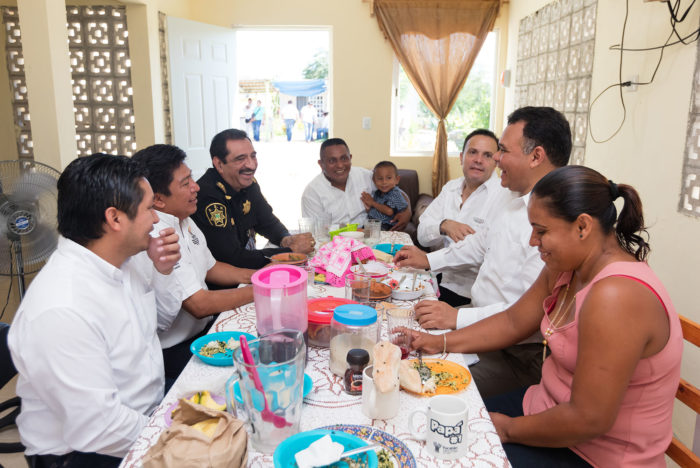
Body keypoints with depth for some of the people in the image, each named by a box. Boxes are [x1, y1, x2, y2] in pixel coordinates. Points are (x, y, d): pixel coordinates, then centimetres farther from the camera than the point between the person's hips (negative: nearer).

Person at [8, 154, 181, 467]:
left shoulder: (120, 260, -3)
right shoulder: (61, 311, -30)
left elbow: (159, 318, 15)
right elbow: (99, 431, -28)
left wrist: (163, 272, -3)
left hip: (149, 411, 8)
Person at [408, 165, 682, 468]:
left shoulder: (615, 297, -33)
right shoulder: (565, 269, -2)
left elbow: (589, 420, -30)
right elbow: (513, 322, 7)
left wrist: (509, 429, -15)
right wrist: (441, 343, -1)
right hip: (550, 405, 8)